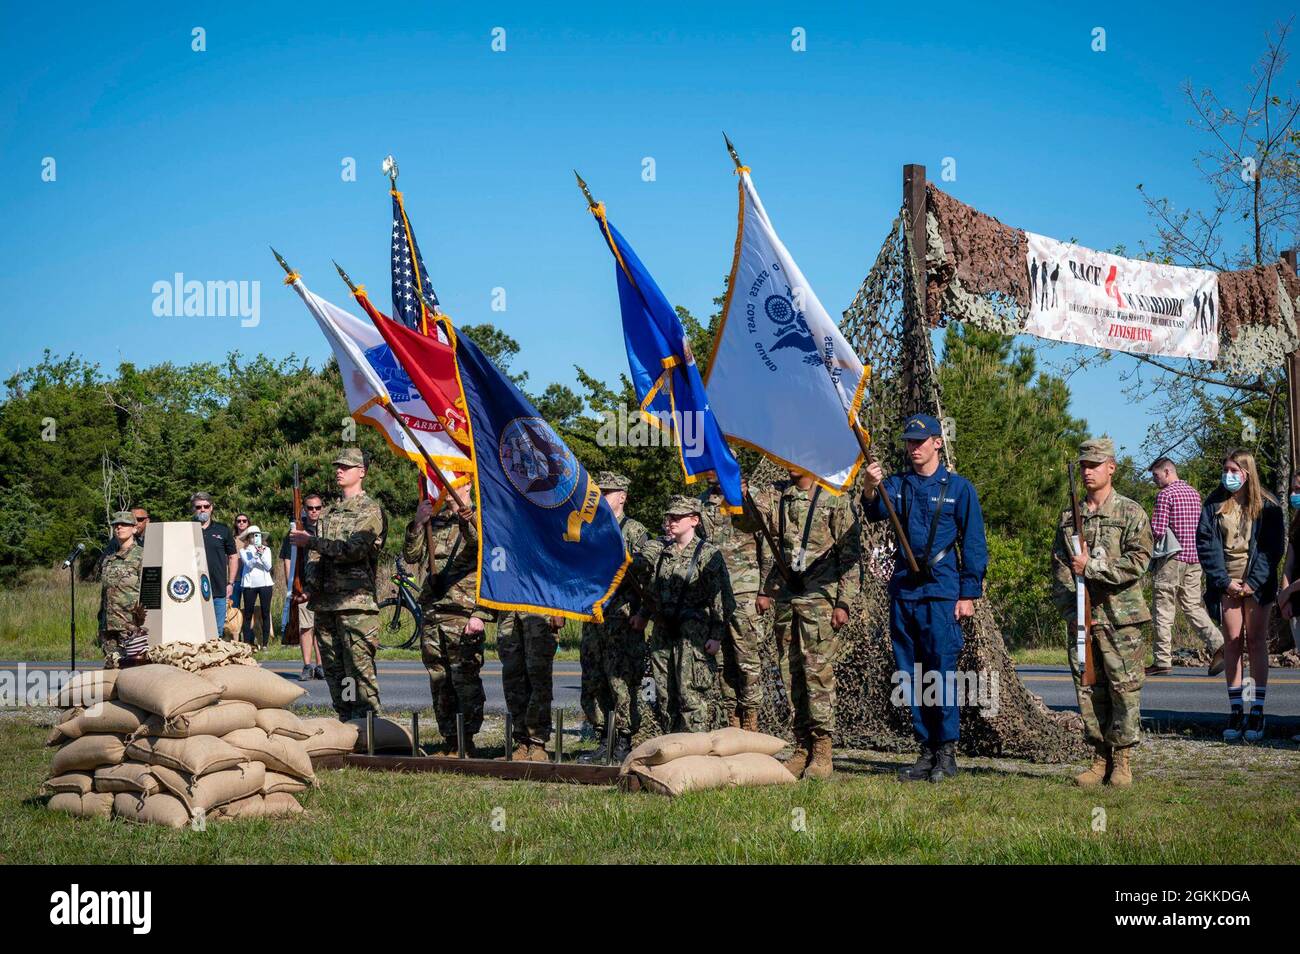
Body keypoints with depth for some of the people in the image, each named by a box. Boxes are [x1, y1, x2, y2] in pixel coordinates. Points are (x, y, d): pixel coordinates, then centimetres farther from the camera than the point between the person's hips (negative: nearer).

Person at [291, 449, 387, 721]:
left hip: (356, 601, -7)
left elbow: (353, 548, -15)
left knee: (359, 670, -10)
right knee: (334, 671, 9)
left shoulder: (371, 510, -1)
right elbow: (316, 557, 17)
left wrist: (311, 541, -11)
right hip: (325, 603, 7)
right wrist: (309, 589, 2)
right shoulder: (329, 512, 21)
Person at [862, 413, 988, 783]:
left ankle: (947, 752, 0)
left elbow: (974, 545, 2)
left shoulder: (959, 488, 1)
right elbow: (877, 512, -10)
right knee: (910, 676, 6)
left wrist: (969, 594, -4)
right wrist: (870, 490, -32)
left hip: (941, 592, -4)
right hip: (903, 591, 4)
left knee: (941, 670, -7)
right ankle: (927, 750, 14)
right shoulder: (897, 484, 10)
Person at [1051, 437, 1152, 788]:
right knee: (1088, 690, 5)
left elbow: (1137, 561, -11)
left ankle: (1122, 761, 4)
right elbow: (1058, 566, 11)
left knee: (1124, 690, -3)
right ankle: (1100, 758, 12)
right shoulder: (1069, 517, 13)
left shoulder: (1131, 513, 0)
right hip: (1081, 619, 4)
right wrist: (1070, 609, -1)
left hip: (1121, 619, -4)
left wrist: (1091, 568, -16)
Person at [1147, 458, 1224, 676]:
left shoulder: (1165, 495, -10)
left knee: (1163, 609, 0)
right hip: (1194, 559, 7)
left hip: (1171, 559, -7)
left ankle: (1162, 661, 2)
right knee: (1192, 605, 9)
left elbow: (1157, 531, -16)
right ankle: (1217, 644, -9)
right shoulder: (1194, 493, 15)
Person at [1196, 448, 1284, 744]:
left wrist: (1253, 582, -11)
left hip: (1257, 583, -2)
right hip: (1226, 582, 2)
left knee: (1256, 641, -2)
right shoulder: (1214, 504, 5)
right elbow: (1205, 543, 0)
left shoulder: (1267, 506, 0)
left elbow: (1274, 546, -3)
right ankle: (1235, 711, 3)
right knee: (1232, 641, 0)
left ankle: (1257, 712, 0)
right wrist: (1225, 581, -9)